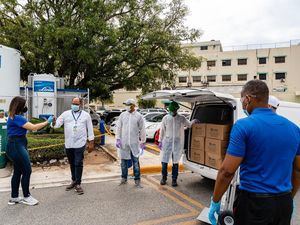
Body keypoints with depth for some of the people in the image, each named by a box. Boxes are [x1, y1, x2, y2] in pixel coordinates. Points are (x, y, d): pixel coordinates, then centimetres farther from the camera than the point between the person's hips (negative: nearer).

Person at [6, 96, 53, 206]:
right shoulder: (17, 118, -19)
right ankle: (26, 197, 13)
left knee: (18, 172, 15)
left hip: (17, 146, 10)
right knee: (27, 171, -1)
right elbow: (33, 127, -21)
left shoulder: (15, 117, 14)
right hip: (16, 146, -10)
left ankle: (14, 198, 25)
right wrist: (47, 122, -13)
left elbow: (29, 127, 10)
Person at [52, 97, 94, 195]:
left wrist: (91, 143, 1)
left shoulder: (86, 115, 2)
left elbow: (90, 129, 4)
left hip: (80, 144, -3)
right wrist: (54, 123, -28)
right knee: (72, 164, 15)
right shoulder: (66, 114, 6)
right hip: (68, 144, 3)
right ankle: (74, 181, 31)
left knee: (78, 164, -3)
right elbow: (58, 123, -3)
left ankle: (78, 184, 8)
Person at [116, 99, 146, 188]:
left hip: (134, 143, -2)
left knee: (136, 162, 2)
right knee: (124, 161, 11)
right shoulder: (122, 115, 3)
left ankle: (137, 180, 13)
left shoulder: (138, 116, -2)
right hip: (123, 142, 2)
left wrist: (143, 142, 1)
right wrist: (118, 139, 0)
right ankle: (124, 178, 28)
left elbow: (142, 130, 2)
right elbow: (118, 128, 6)